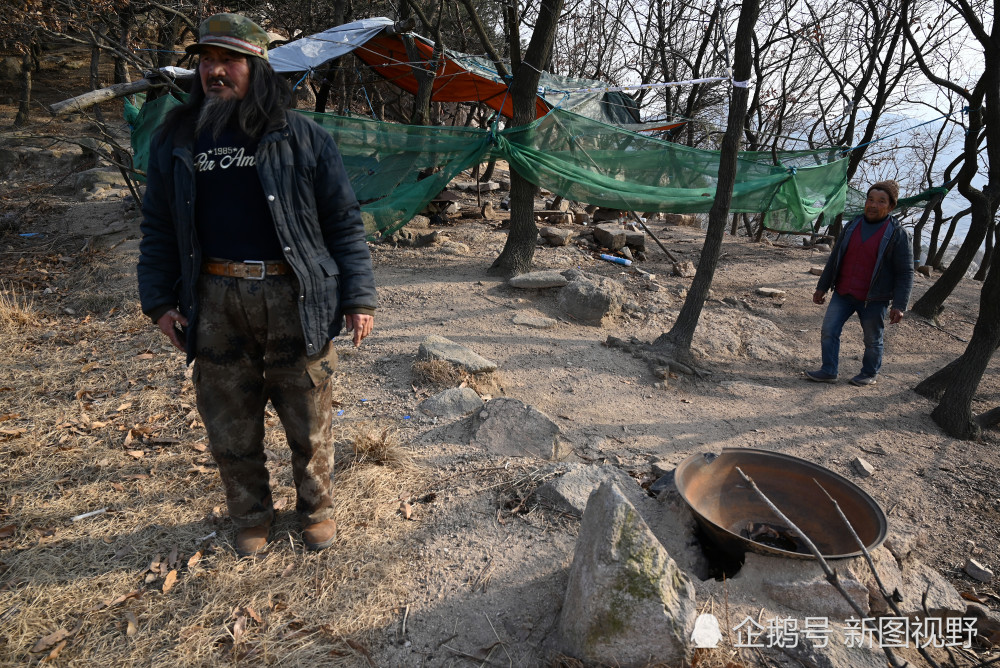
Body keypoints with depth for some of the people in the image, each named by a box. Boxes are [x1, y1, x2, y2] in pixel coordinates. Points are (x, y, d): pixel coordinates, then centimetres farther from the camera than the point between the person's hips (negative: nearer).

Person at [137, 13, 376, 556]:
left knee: (309, 421, 9)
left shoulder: (302, 138, 1)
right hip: (215, 303, 3)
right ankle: (250, 516, 35)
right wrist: (158, 299, 8)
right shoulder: (176, 142, 10)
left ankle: (317, 508, 33)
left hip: (294, 298, -2)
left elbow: (344, 222, 0)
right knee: (230, 425, 13)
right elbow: (158, 227, 15)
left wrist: (357, 297, -5)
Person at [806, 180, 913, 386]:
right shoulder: (852, 226, 6)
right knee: (829, 331, -1)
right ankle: (829, 371, 10)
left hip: (873, 299, -4)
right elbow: (835, 258, 14)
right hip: (843, 293, 4)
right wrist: (822, 287, 13)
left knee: (873, 340, 9)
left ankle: (869, 374, 27)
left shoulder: (897, 234, -8)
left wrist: (899, 306, -15)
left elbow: (905, 272, -9)